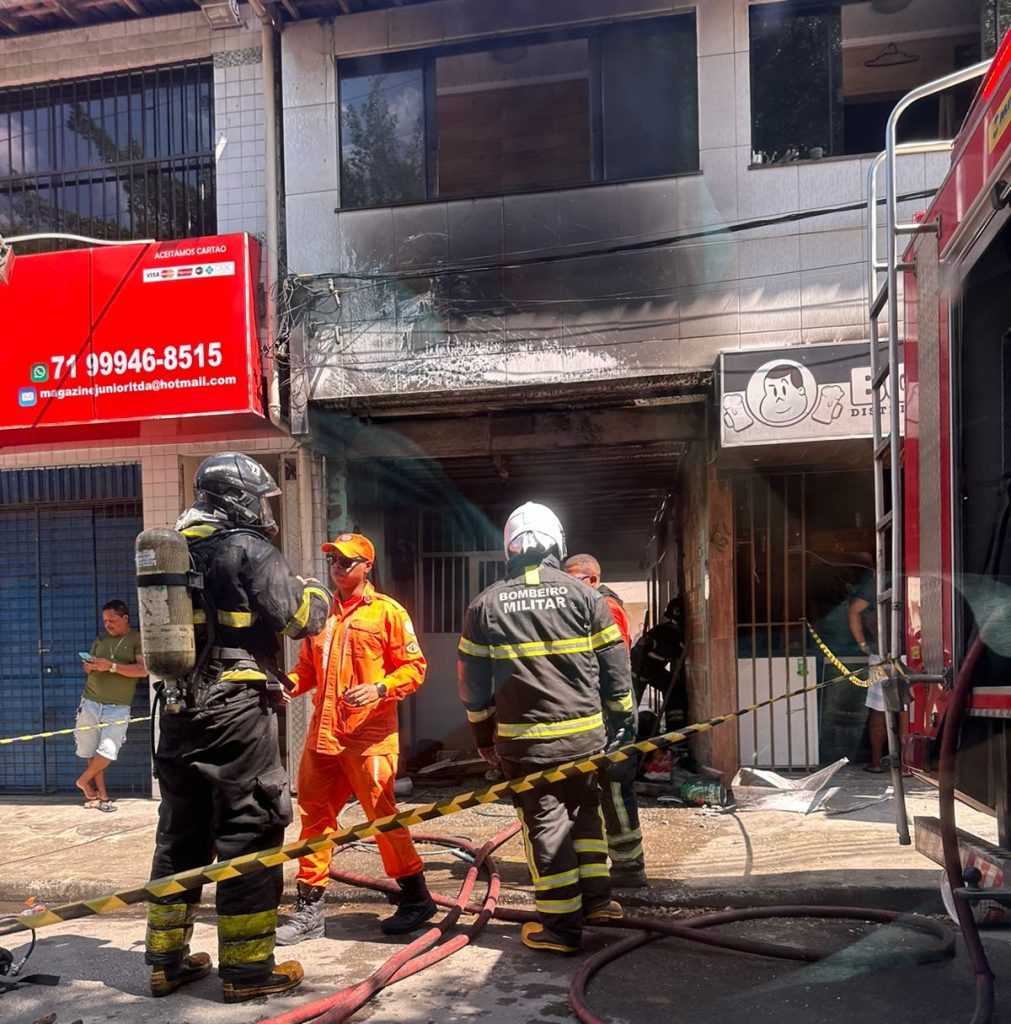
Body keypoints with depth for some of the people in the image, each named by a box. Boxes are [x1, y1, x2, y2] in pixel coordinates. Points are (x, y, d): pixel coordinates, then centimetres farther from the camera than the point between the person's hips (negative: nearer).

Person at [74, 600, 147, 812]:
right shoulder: (101, 640, 14)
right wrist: (89, 666, -5)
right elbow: (88, 668, 20)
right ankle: (101, 795, 16)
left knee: (107, 752, -11)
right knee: (91, 752, 4)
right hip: (90, 702, 4)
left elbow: (143, 670, -14)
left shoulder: (137, 639, -3)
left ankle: (83, 781, 13)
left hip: (117, 707, -4)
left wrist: (111, 666, -21)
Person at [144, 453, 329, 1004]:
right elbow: (299, 618, -10)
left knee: (180, 834, 14)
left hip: (179, 711, 8)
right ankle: (247, 969, 7)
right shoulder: (249, 549, -10)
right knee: (249, 834, 1)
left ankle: (167, 960, 23)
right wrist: (317, 593, 11)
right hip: (236, 713, -7)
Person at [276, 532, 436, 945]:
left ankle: (416, 897, 16)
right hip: (323, 732, 6)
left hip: (369, 734, -6)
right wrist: (288, 683, -1)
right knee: (315, 816, 9)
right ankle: (309, 909, 19)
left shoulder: (387, 612, -3)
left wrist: (380, 689, -20)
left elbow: (414, 666, -5)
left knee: (382, 814, -1)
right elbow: (308, 667, 19)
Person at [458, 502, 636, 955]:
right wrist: (623, 717, 12)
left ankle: (561, 924, 9)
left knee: (544, 823, 5)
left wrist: (482, 732, 16)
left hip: (523, 738, -1)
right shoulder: (583, 594, -2)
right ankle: (596, 897, 26)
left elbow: (472, 678, 5)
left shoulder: (485, 604, 0)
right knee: (584, 810, 22)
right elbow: (614, 665, 0)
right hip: (584, 731, 1)